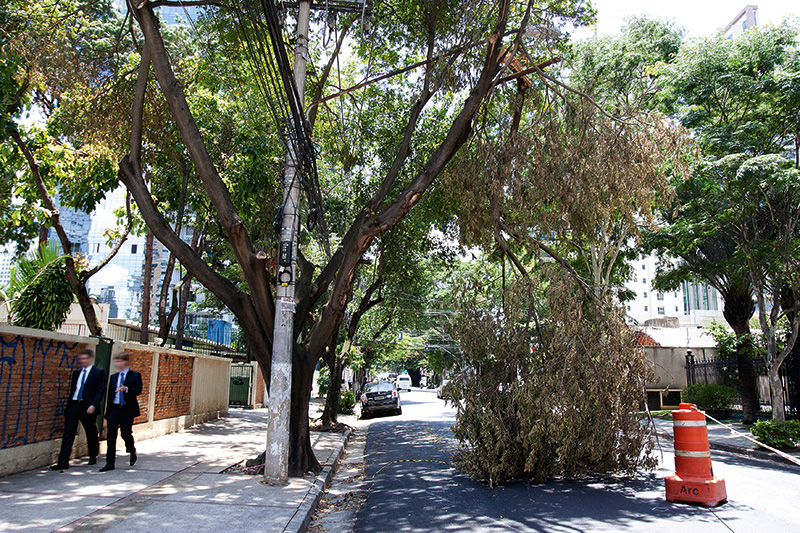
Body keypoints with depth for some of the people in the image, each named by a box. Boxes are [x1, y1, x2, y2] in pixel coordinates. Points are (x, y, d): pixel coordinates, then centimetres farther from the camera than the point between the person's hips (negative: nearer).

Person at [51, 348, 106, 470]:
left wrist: (94, 405, -19)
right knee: (68, 433, -2)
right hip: (73, 405, 4)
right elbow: (72, 390, 17)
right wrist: (68, 407, 12)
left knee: (91, 433, 9)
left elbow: (100, 390, -8)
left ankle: (93, 457, 26)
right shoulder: (76, 373, 15)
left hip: (88, 408, -4)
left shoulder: (99, 372, -2)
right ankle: (63, 461, -1)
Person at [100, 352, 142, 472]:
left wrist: (126, 389, -28)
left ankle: (132, 453, 31)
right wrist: (108, 411, 13)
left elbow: (138, 390, -11)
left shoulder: (135, 375, -1)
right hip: (114, 409, 4)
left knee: (126, 434, 1)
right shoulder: (113, 377, 14)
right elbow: (110, 394, 15)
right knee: (110, 436, 0)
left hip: (127, 410, -4)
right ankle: (110, 463, 5)